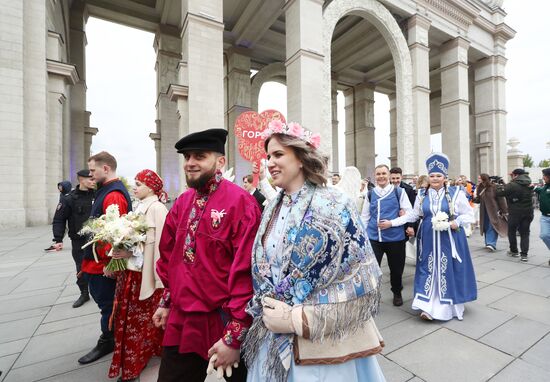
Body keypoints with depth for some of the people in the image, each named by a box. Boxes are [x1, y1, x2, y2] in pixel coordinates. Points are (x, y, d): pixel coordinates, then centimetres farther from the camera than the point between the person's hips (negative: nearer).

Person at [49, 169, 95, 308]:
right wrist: (58, 240, -9)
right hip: (79, 241, -1)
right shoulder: (69, 199, -6)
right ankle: (84, 294, 28)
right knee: (81, 269, 10)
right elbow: (59, 220, -3)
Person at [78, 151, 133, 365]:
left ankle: (107, 342, 27)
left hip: (103, 264, -10)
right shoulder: (106, 190, 12)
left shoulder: (113, 195, -22)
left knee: (106, 302, 7)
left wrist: (109, 262, -24)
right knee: (102, 298, 21)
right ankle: (109, 336, 39)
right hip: (96, 260, 10)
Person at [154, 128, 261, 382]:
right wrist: (167, 301, 15)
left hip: (223, 323, -5)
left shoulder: (240, 202, -20)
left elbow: (245, 271, -21)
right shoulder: (182, 202, 3)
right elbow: (169, 256, 13)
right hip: (180, 322, 6)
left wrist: (235, 336, -17)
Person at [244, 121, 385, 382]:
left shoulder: (334, 206, -15)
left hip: (321, 348, -5)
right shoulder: (272, 209, 2)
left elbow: (363, 281, -17)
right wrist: (266, 311, -6)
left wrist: (297, 319, -17)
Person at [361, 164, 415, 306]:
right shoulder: (370, 194, 5)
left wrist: (391, 223, -16)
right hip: (374, 238, 1)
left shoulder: (399, 192, -2)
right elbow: (364, 217, 9)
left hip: (395, 238, -1)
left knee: (396, 269, 17)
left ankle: (397, 294, 43)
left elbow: (410, 214, -4)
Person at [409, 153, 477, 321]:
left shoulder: (456, 193, -2)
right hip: (428, 240, 2)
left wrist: (457, 222, -14)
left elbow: (469, 214, 3)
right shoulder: (422, 195, 6)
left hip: (449, 239, -2)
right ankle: (428, 307, 9)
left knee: (449, 271, 7)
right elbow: (414, 215, 11)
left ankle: (450, 305, 26)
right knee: (428, 270, 3)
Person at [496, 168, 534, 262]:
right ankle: (524, 254, 2)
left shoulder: (512, 185, -15)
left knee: (512, 231, 13)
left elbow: (499, 192, -15)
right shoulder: (529, 185, 8)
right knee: (525, 233, 8)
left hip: (515, 213, -5)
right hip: (528, 212, 5)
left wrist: (501, 186, 8)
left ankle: (514, 251, 23)